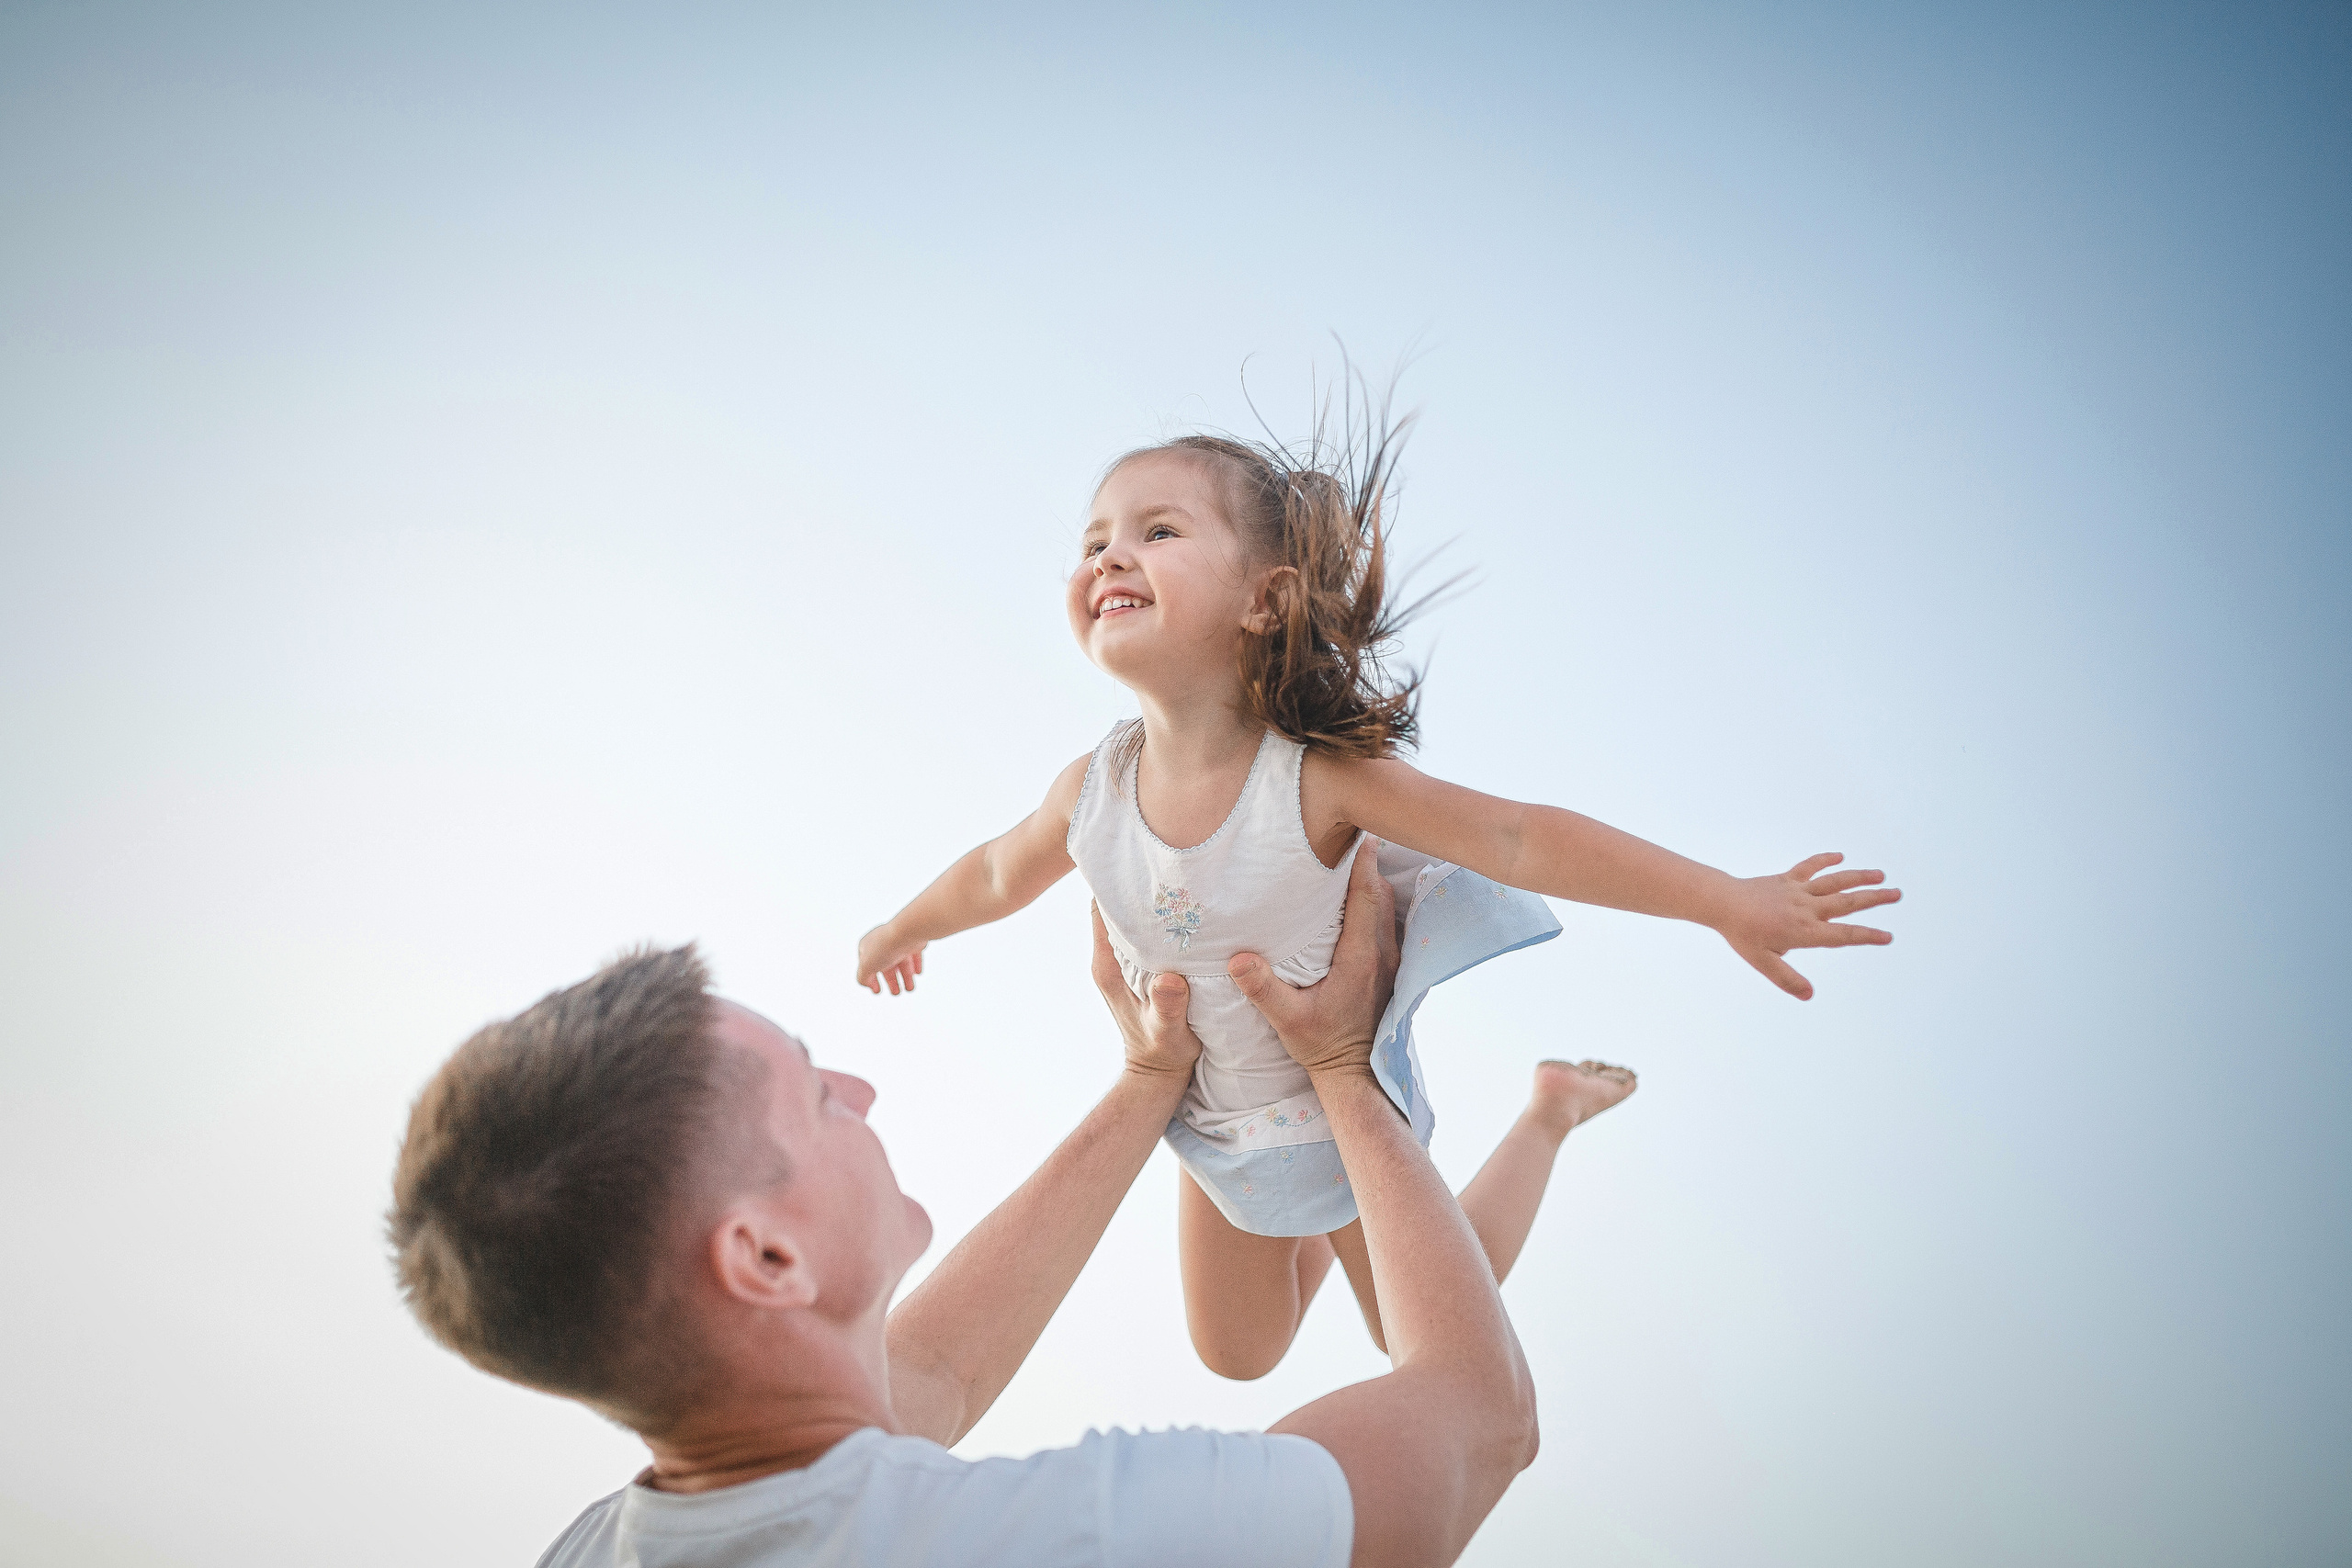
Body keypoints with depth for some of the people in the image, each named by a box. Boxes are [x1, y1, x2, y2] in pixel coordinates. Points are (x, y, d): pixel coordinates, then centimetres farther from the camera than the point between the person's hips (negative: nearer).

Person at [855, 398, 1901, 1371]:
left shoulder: (1317, 781, -35)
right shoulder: (1093, 791, -23)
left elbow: (1519, 839, -33)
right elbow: (1000, 873, 0)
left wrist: (1730, 902, -37)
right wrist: (902, 930, 19)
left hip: (1344, 1110, -3)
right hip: (1206, 1124, 4)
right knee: (1235, 1353, 21)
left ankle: (1550, 1110, 34)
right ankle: (1314, 1229, 49)